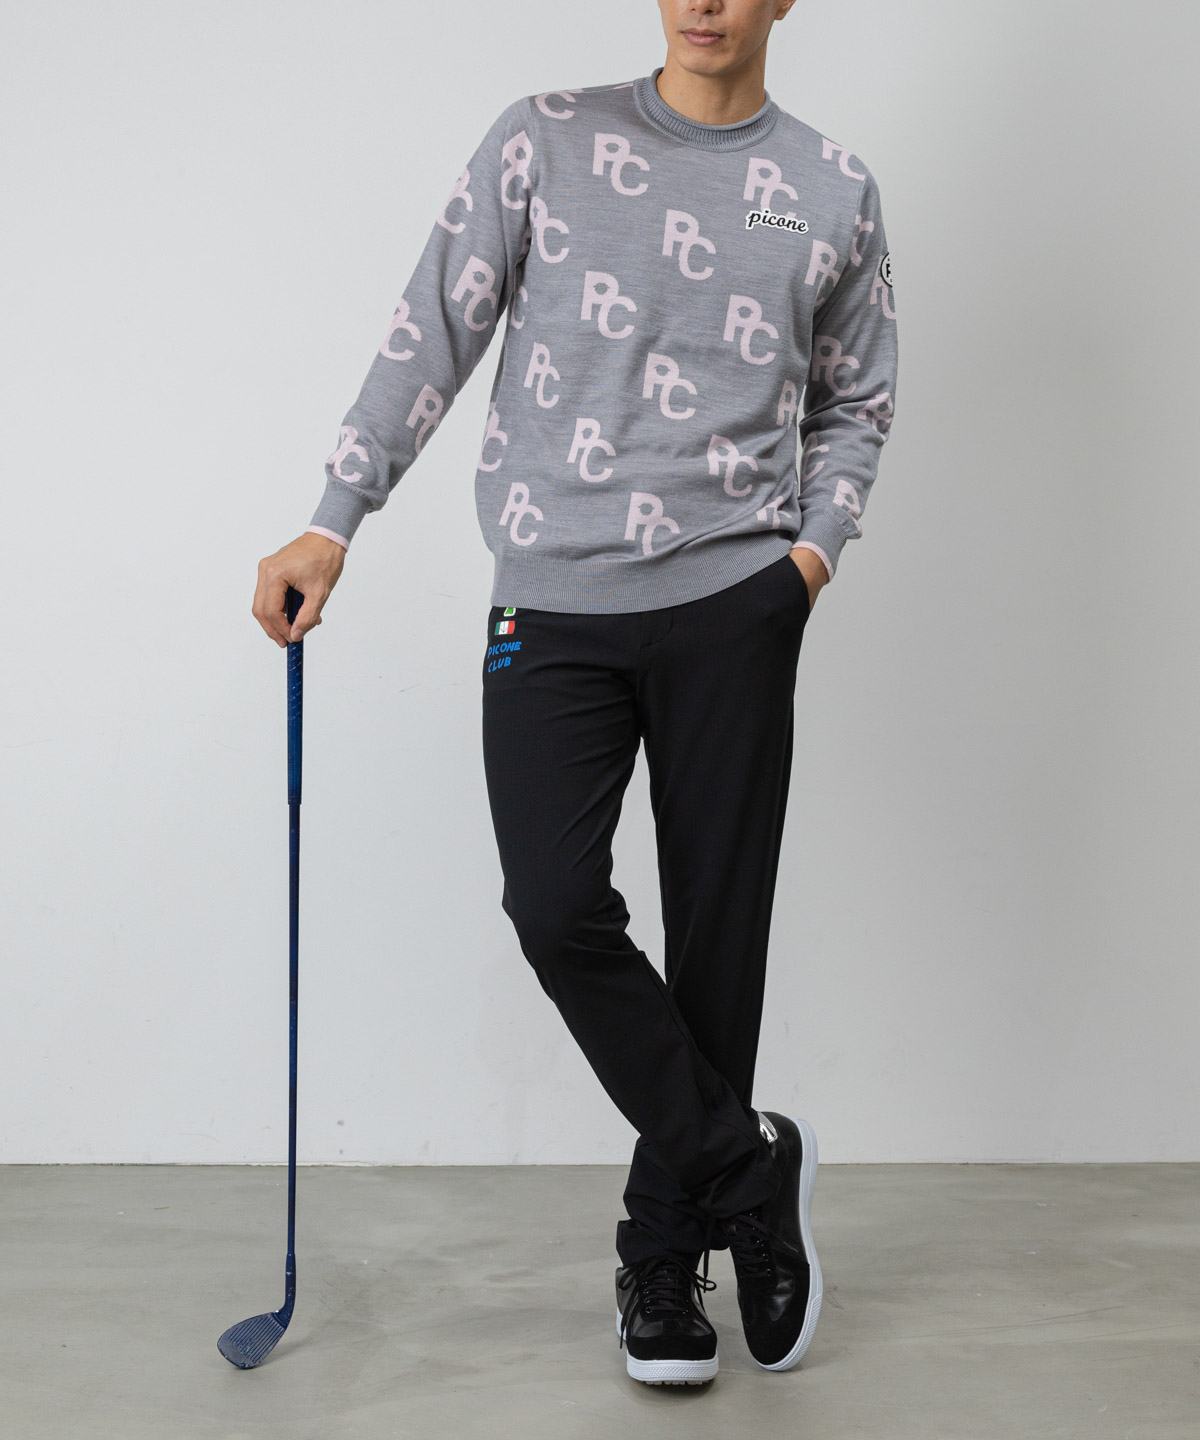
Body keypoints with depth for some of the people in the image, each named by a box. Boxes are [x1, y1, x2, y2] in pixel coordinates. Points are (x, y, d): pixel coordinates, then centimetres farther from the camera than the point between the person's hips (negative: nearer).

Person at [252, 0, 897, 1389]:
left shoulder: (836, 190, 10)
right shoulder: (547, 138, 6)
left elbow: (854, 403, 19)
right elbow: (434, 333, 4)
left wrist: (816, 545, 2)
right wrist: (332, 522, -2)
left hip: (733, 607, 1)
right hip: (554, 607, 0)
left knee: (714, 932, 2)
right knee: (556, 910, -13)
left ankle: (664, 1245, 19)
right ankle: (747, 1166, 7)